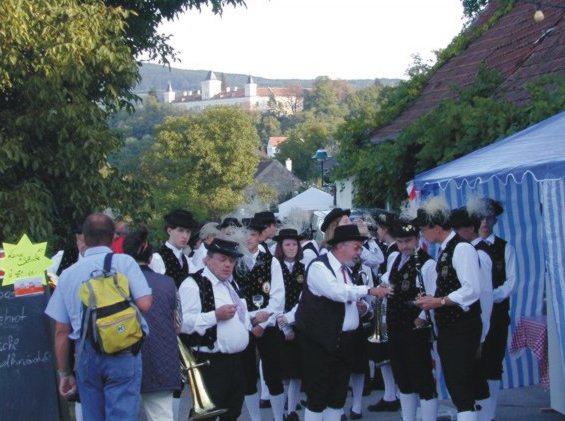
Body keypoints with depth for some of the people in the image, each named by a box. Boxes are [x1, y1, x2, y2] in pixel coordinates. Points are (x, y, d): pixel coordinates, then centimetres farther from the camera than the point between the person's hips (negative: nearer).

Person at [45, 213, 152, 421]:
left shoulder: (68, 274, 9)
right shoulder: (124, 262, 0)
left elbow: (61, 331, 10)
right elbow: (144, 304, -11)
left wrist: (64, 373, 18)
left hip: (87, 355, 3)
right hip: (123, 353, -3)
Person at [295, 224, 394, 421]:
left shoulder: (346, 270, 14)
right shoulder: (319, 267, -12)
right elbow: (337, 292, -27)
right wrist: (369, 291, -24)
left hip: (345, 341, 8)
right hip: (322, 341, -8)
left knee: (338, 395, 12)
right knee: (318, 395, -2)